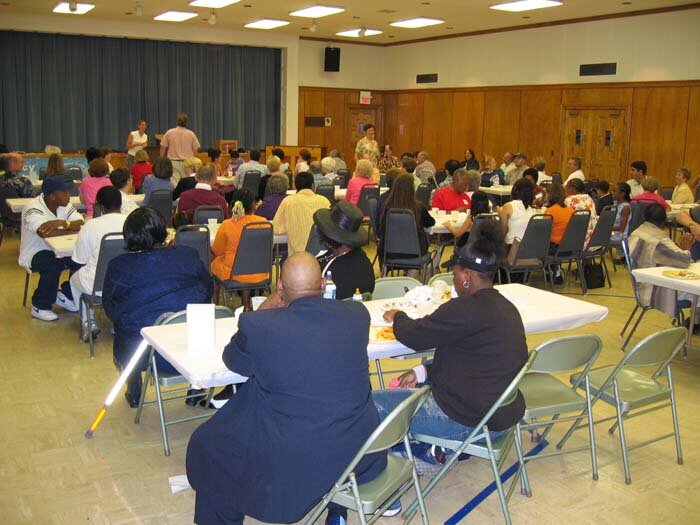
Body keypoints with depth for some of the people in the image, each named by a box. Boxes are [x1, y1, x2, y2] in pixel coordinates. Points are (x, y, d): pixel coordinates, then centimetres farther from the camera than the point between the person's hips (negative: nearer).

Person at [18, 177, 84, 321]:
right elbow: (45, 232, -38)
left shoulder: (65, 206, -2)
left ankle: (66, 294, 7)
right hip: (35, 253, -6)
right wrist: (72, 229, -24)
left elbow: (82, 224, -14)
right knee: (53, 265, -35)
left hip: (59, 251, 6)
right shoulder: (33, 208, -22)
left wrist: (63, 223, -34)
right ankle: (40, 306, -14)